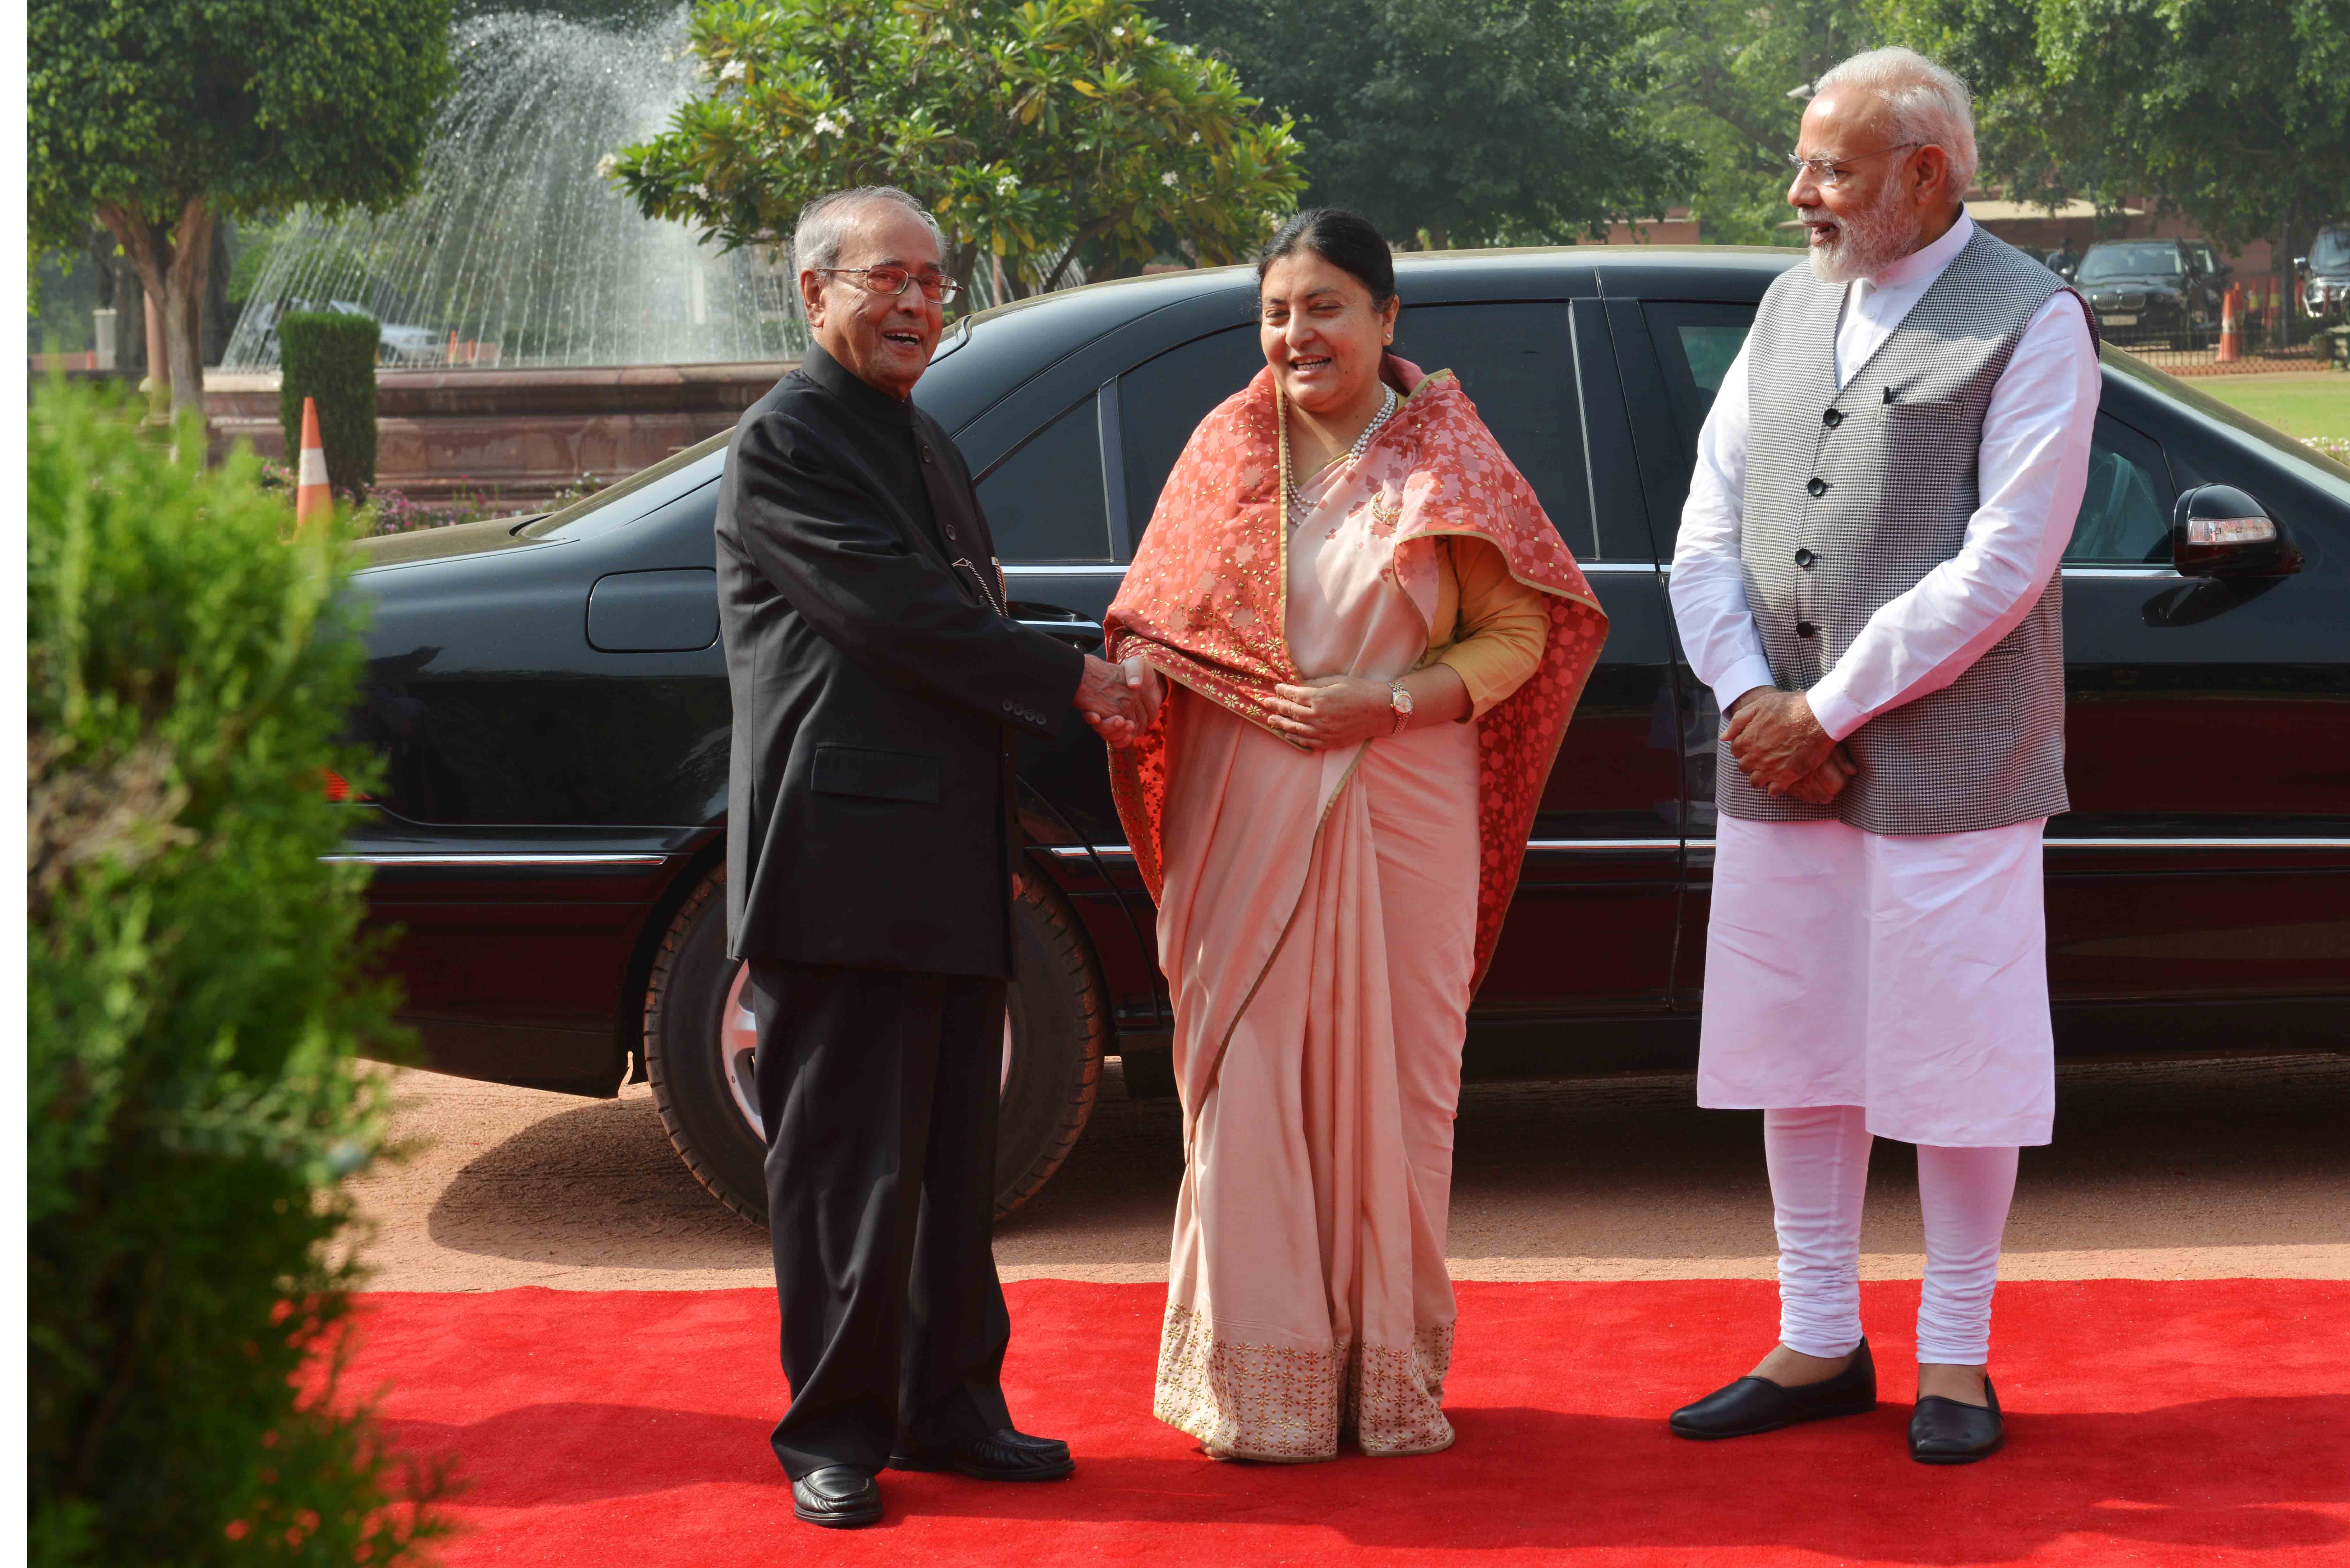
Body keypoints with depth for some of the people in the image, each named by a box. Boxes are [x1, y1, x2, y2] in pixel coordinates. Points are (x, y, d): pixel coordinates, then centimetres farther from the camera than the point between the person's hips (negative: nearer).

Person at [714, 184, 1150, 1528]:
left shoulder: (929, 445, 21)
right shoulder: (786, 440, -7)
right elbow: (898, 614, -17)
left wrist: (1003, 847, 22)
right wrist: (1072, 681, -9)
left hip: (950, 875, 8)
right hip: (842, 870, -8)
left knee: (954, 1165, 12)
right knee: (847, 1165, -2)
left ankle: (951, 1408, 21)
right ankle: (836, 1433, 7)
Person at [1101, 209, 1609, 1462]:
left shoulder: (1446, 456, 2)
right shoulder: (1229, 446, 7)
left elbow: (1518, 631, 0)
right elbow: (1155, 625, 9)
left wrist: (1388, 702, -13)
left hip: (1403, 806, -1)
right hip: (1244, 809, 1)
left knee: (1392, 1075, 3)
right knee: (1250, 1075, 0)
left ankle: (1389, 1371, 15)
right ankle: (1258, 1380, 9)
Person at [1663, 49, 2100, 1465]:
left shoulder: (2033, 323, -5)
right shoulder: (1794, 306, 13)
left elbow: (2001, 568, -13)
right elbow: (1708, 525, 9)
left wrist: (1830, 710, -13)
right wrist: (1751, 700, -6)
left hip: (1945, 763, -5)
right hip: (1778, 764, 6)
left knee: (1956, 1059, 2)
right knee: (1798, 1057, 10)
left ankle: (1955, 1359, 17)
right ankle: (1819, 1347, 23)